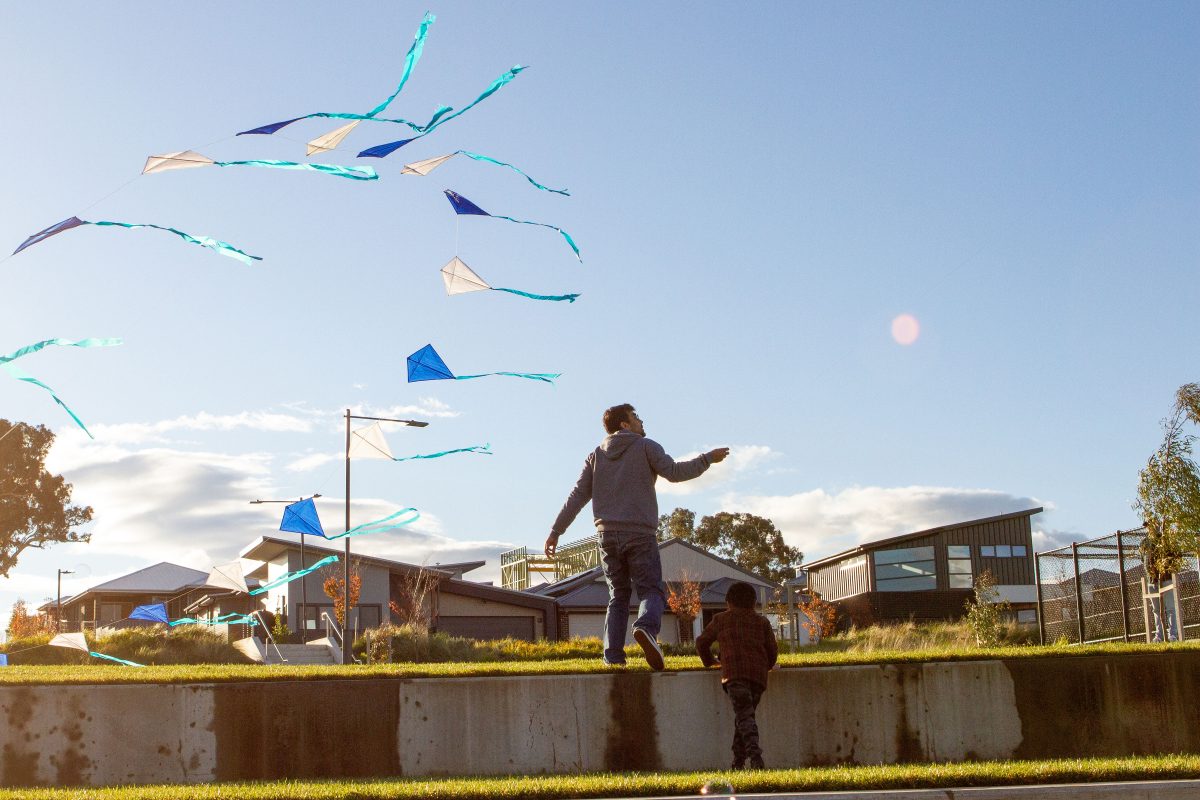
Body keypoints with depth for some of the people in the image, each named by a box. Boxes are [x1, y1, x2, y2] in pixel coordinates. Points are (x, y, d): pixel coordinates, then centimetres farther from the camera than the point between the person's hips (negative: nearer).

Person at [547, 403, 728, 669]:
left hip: (607, 535, 4)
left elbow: (577, 496, 10)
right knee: (652, 589, -3)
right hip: (640, 534, -4)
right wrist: (707, 459, 1)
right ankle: (647, 627, -35)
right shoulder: (646, 447, 3)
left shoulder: (596, 455, 16)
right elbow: (674, 472, -10)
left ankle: (613, 653, -2)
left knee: (618, 595, 12)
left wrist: (556, 531, 11)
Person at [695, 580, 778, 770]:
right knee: (746, 714, 13)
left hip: (734, 672, -3)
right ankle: (738, 761, 7)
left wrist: (710, 660, 40)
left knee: (744, 715, -13)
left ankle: (754, 753, -35)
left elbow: (702, 642, 23)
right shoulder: (762, 621, 23)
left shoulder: (721, 619, 20)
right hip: (758, 674, 3)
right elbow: (773, 650, 17)